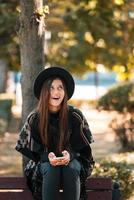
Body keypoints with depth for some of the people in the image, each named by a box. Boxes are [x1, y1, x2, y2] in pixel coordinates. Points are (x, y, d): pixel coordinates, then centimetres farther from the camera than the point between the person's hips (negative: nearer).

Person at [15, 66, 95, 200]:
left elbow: (81, 146, -3)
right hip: (47, 161, 0)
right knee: (51, 171, -34)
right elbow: (36, 149, -2)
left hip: (72, 160, 0)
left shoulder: (75, 115, -9)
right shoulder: (35, 118, -7)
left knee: (71, 170, -34)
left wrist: (69, 155, -26)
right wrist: (48, 157, -24)